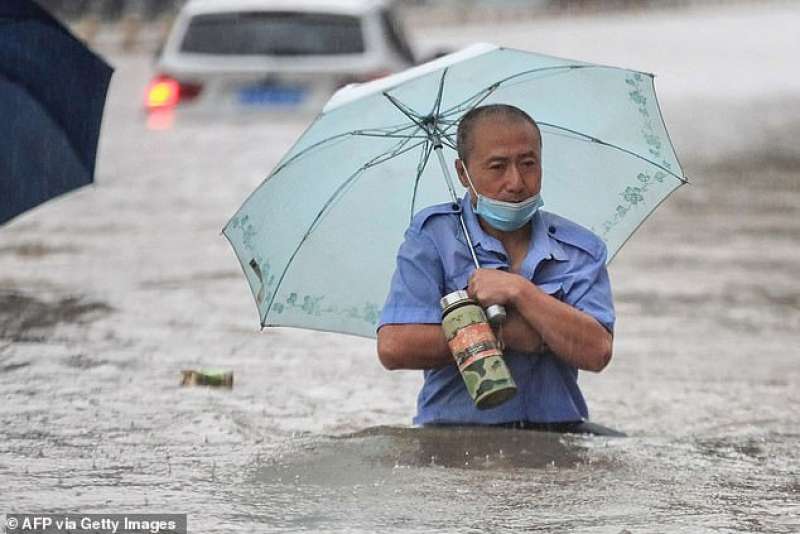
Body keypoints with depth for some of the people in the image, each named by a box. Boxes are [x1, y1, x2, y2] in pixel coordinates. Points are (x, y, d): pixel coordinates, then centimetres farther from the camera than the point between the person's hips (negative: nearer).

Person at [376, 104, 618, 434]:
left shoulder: (582, 249, 11)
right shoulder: (432, 236, 4)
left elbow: (596, 353, -5)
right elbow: (394, 348, -9)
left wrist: (519, 291, -12)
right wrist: (504, 333, -7)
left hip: (556, 430, 2)